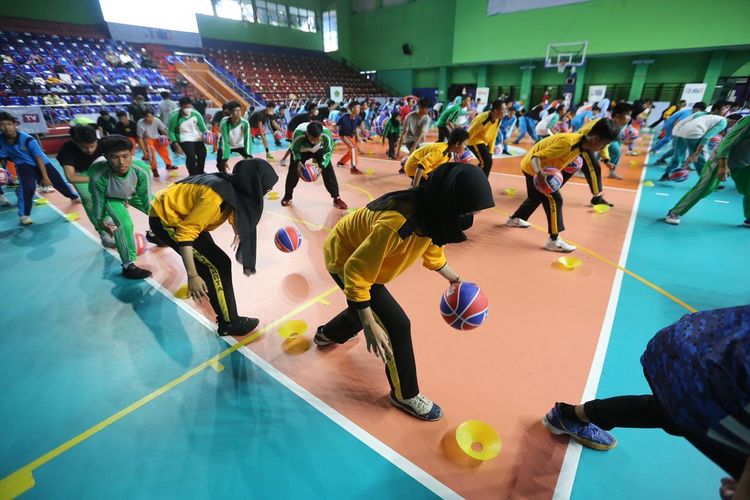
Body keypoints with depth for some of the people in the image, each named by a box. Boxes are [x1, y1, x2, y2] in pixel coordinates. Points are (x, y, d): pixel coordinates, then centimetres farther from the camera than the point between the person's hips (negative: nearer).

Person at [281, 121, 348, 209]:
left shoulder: (326, 134, -38)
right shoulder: (298, 133, -40)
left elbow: (328, 151, -20)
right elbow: (294, 150, -20)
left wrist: (322, 166, -30)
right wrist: (298, 161, -37)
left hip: (319, 150, 1)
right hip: (301, 150, 0)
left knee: (328, 171, -11)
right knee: (293, 171, -7)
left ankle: (336, 198, -1)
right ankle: (287, 197, 14)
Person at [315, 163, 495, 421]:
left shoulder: (431, 211, -15)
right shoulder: (396, 224, -41)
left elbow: (433, 251, 7)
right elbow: (357, 274, -34)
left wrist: (455, 280, 5)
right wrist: (370, 326, -28)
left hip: (364, 258, 8)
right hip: (344, 258, -8)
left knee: (366, 308, 28)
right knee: (396, 324, -11)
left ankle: (327, 334, 59)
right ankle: (405, 395, 14)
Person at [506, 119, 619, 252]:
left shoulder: (581, 142, -3)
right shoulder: (568, 142, -30)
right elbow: (535, 158, -33)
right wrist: (540, 174, -47)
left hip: (541, 169, 10)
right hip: (533, 168, -10)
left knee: (536, 197, 26)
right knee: (554, 199, -13)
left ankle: (514, 219, 45)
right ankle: (554, 241, -10)